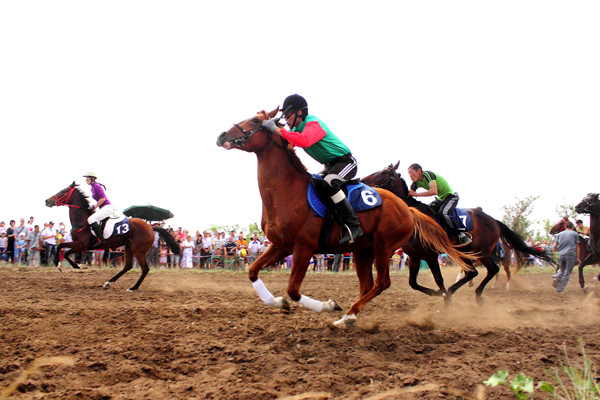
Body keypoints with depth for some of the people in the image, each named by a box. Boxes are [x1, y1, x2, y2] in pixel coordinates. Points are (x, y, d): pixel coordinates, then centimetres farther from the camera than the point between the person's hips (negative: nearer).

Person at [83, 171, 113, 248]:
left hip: (107, 207, -11)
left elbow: (103, 198, -21)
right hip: (102, 208, 11)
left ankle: (101, 240, -26)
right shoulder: (93, 188, 17)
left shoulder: (97, 186, -12)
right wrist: (94, 207, 12)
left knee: (91, 219, -25)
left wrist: (94, 206, -15)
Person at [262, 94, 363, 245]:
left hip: (346, 161, -10)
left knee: (329, 183, -34)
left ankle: (353, 226, -30)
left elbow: (305, 140, -43)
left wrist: (277, 130, -41)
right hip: (331, 166, 10)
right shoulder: (298, 128, 7)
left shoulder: (313, 123, -23)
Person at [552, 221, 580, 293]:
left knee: (561, 270, 23)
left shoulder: (560, 234, 15)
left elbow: (555, 247, 9)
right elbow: (577, 247, 4)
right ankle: (559, 289, 0)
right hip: (571, 255, -3)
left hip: (561, 255, 3)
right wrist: (578, 258, 7)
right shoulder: (575, 234, 8)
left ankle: (556, 277, -6)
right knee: (567, 273, 3)